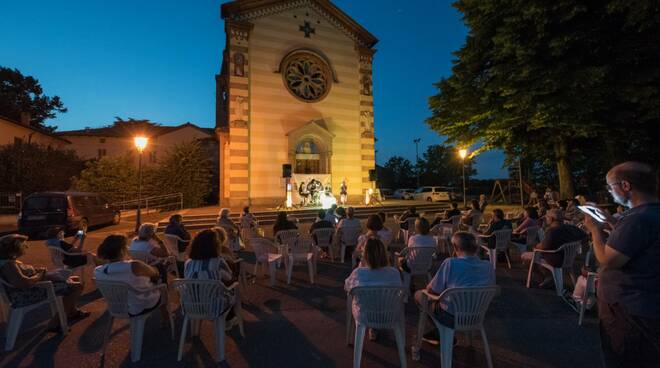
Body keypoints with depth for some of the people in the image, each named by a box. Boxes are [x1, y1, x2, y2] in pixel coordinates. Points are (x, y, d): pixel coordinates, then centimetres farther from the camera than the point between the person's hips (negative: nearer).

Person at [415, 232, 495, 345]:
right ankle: (437, 333, 32)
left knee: (418, 294, 16)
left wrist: (446, 288, 12)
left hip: (452, 317, -6)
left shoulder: (450, 263, -20)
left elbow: (431, 290, -12)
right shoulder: (488, 266, -5)